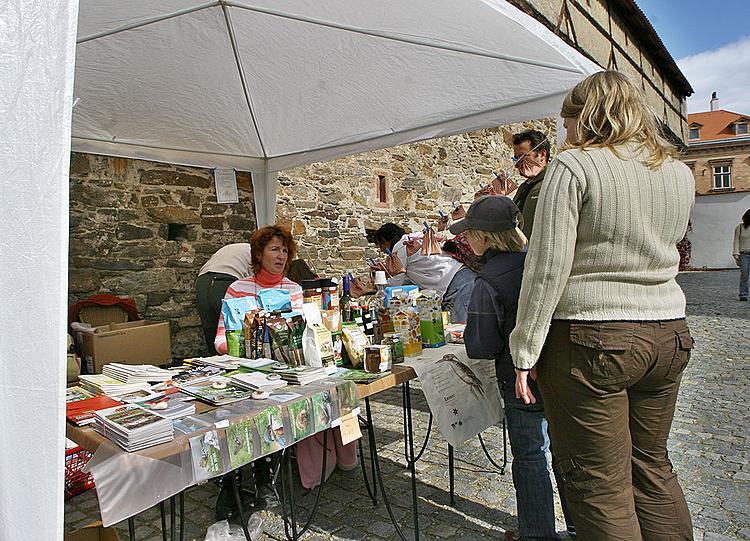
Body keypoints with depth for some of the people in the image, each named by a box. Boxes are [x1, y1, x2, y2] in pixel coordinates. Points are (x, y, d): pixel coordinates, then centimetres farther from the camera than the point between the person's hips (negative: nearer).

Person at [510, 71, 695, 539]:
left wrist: (525, 351, -9)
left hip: (591, 341, -7)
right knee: (652, 466, 22)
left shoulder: (574, 167, -10)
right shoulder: (680, 172, 10)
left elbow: (547, 269, -15)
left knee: (601, 486, 6)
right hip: (667, 336, 7)